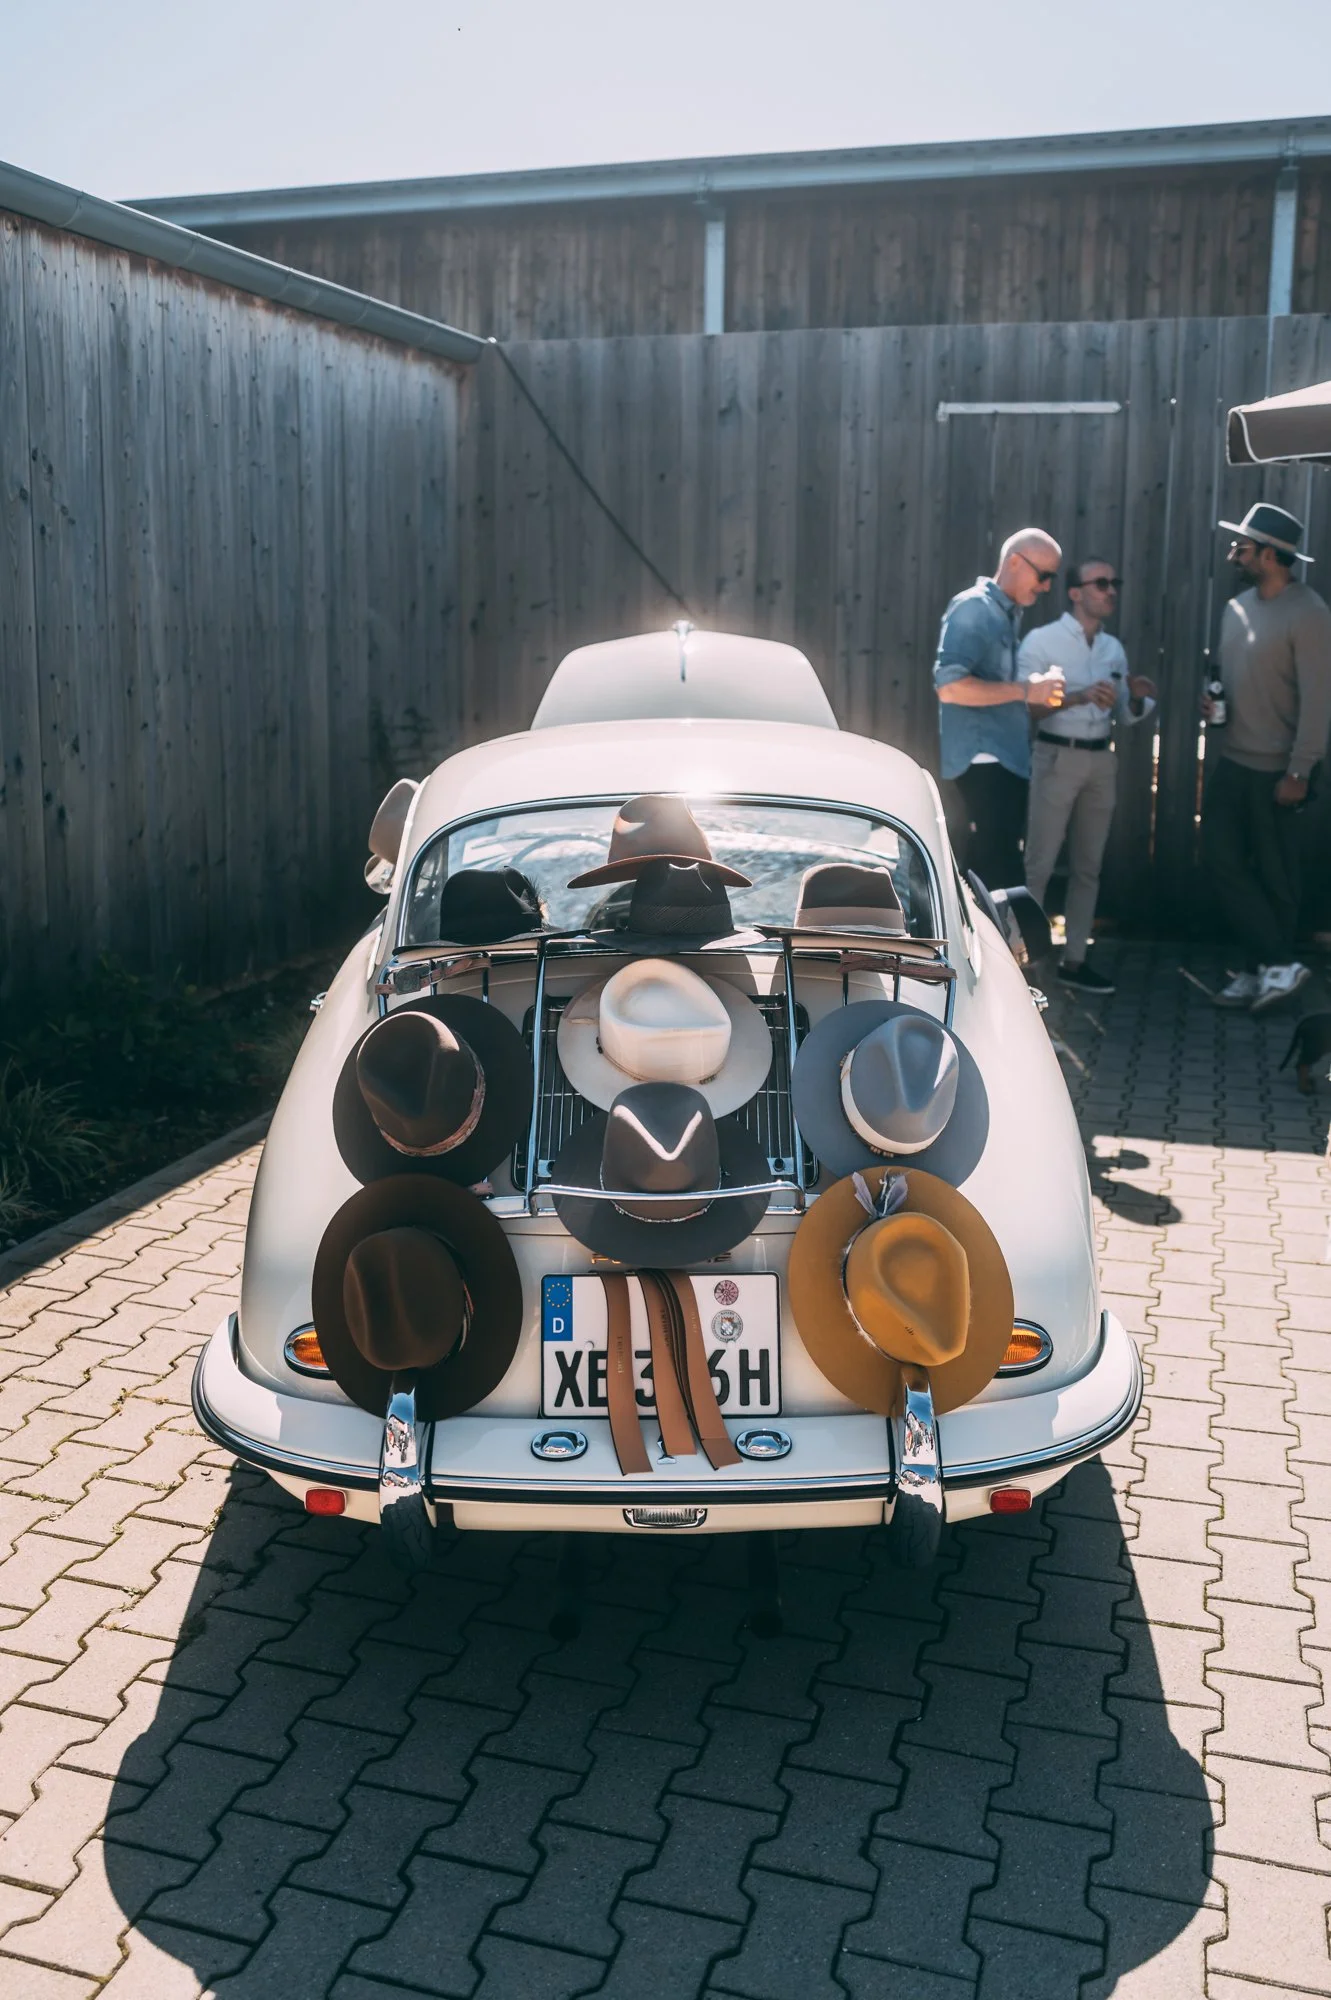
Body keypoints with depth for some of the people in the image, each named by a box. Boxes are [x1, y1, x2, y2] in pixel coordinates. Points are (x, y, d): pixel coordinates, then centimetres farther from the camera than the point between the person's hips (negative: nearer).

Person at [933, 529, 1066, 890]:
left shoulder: (1010, 614, 18)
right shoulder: (973, 608, -10)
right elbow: (949, 686, -21)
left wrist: (1039, 691, 9)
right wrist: (1025, 691, -19)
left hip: (1007, 758, 9)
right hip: (984, 760, -9)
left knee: (987, 869, 12)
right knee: (1001, 876, -12)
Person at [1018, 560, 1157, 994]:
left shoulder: (1114, 648, 12)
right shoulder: (1042, 640, -7)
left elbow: (1124, 716, 16)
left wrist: (1138, 698, -6)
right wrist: (1079, 696, -27)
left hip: (1101, 761, 7)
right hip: (1057, 758, -6)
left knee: (1088, 867, 10)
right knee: (1038, 865, -5)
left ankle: (1074, 960, 18)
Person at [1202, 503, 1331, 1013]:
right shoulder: (1237, 608, 9)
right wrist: (1212, 700, -1)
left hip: (1275, 769, -7)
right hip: (1231, 760, 7)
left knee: (1274, 876, 2)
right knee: (1220, 860, 3)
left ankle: (1271, 967, 14)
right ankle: (1275, 963, 12)